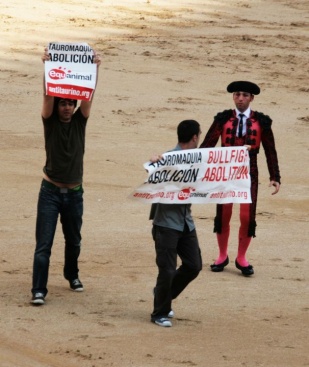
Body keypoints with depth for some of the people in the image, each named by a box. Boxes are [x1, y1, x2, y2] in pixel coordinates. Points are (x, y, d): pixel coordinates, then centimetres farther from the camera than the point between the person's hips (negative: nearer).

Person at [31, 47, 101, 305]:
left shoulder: (80, 121, 2)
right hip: (51, 190, -3)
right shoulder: (50, 120, -4)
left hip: (74, 192, 3)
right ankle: (39, 290, -10)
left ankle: (72, 275, 42)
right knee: (44, 244, -9)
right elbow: (48, 95, -18)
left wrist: (95, 68, -25)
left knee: (74, 241, 18)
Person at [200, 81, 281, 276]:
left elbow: (270, 151, 2)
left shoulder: (261, 122, -2)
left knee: (247, 216, -1)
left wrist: (275, 177, -3)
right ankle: (222, 256, 23)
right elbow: (207, 144, -3)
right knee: (223, 215, 7)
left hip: (249, 174, -1)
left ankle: (241, 258, 16)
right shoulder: (223, 119, -1)